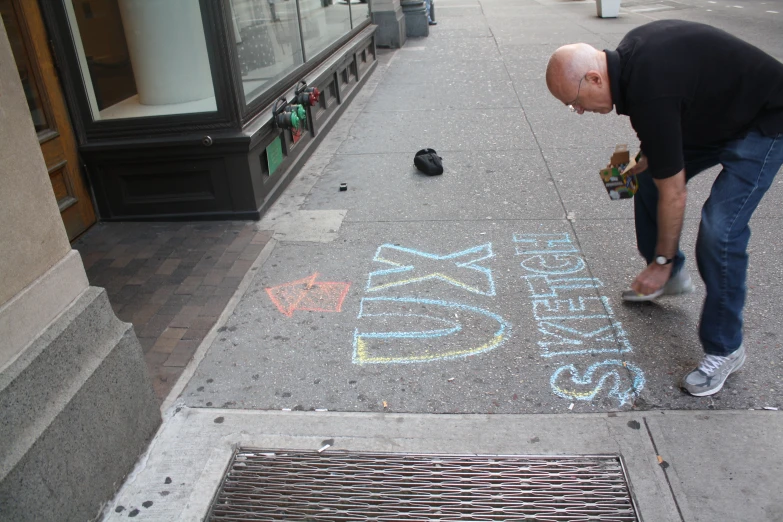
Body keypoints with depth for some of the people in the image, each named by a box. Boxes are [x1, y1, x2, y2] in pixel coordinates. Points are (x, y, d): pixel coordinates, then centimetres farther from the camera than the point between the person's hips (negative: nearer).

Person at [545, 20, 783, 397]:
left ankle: (725, 349, -1)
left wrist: (662, 261, -13)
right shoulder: (628, 55, -8)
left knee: (720, 228, -19)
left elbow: (673, 194, -25)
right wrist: (651, 157, 5)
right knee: (651, 176, 10)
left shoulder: (650, 93, -34)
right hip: (718, 114, 10)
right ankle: (672, 277, 30)